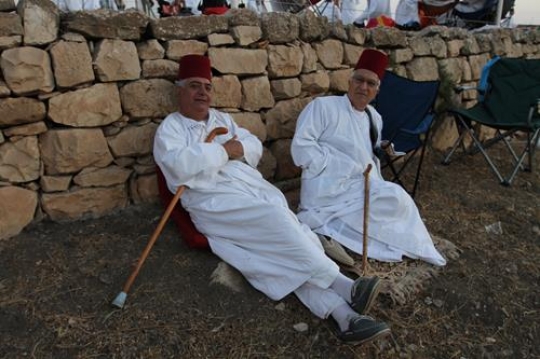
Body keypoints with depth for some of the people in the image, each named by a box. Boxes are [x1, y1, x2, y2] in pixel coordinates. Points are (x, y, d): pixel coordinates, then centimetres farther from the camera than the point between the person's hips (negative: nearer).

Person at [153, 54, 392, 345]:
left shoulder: (222, 119, 25)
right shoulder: (169, 128, 5)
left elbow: (255, 147, 17)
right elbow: (181, 164, -17)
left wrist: (236, 147, -5)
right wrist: (225, 150, -8)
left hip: (257, 189, 6)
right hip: (216, 202, -6)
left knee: (287, 230, -20)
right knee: (277, 222, -29)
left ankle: (344, 315, -30)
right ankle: (344, 287, -27)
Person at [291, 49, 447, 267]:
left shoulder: (375, 118, 19)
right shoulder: (323, 106, -4)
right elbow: (301, 146, -13)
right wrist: (349, 170, -16)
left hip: (364, 190, 8)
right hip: (329, 190, -8)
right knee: (396, 198, -19)